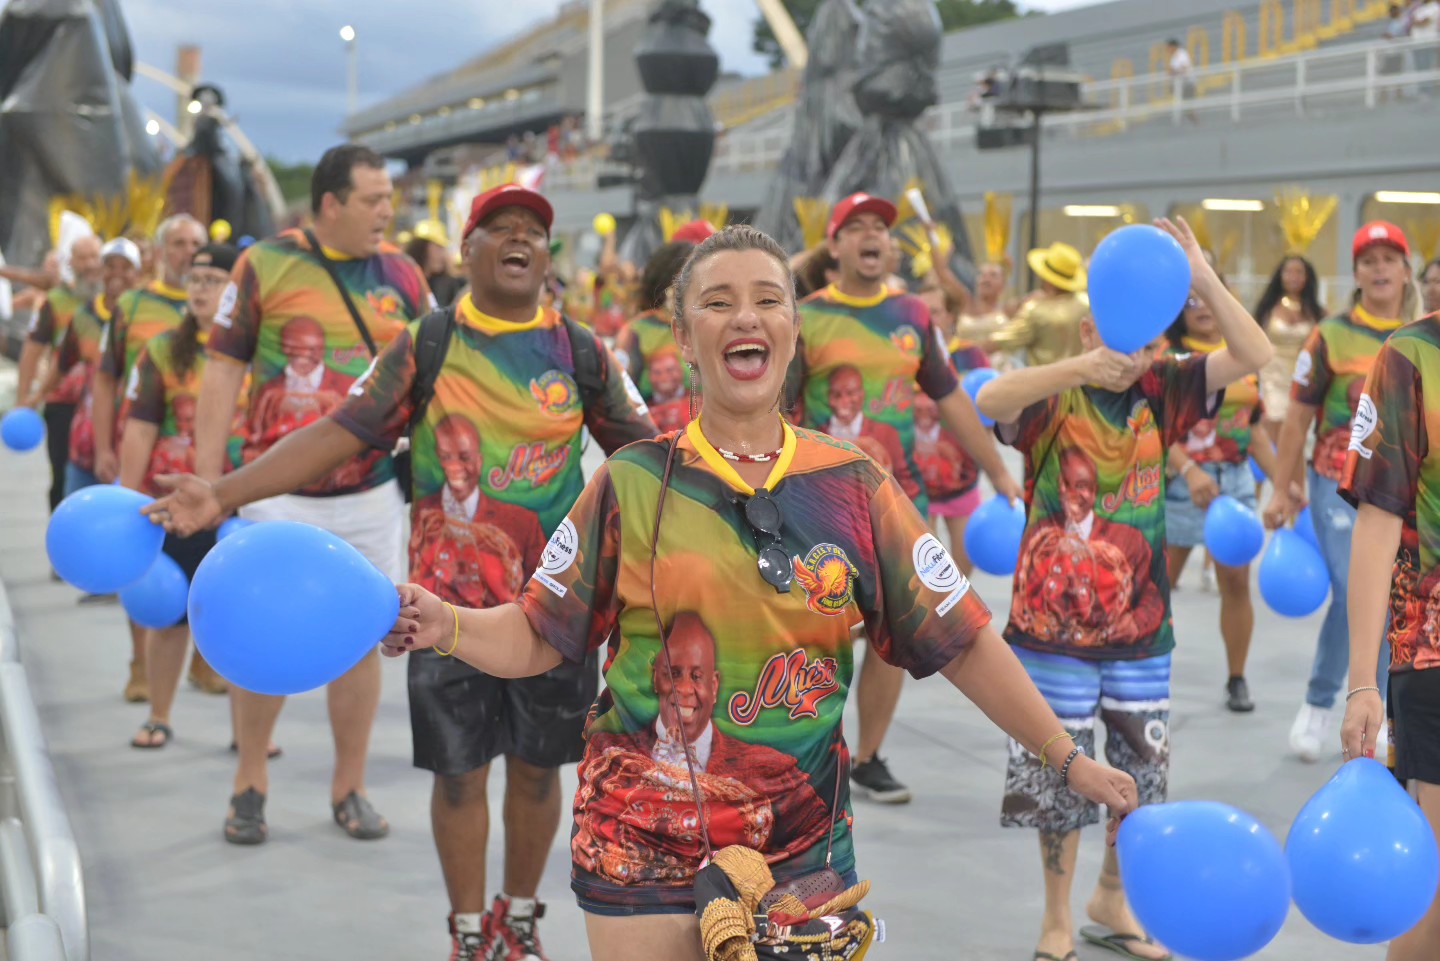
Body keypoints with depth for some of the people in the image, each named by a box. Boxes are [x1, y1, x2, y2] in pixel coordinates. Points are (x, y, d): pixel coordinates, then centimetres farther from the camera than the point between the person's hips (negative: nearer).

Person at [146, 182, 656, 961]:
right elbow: (338, 434, -9)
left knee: (536, 766, 11)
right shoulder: (424, 347, -2)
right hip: (451, 601, -1)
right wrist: (225, 492, -19)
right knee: (458, 770, 7)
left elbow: (645, 450, 5)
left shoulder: (581, 352, 1)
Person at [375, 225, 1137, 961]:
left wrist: (1068, 758, 2)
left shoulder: (856, 489, 0)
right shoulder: (632, 483, -2)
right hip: (643, 852, -1)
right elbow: (536, 636, 0)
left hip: (803, 850, 1)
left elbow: (961, 641, 4)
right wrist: (446, 626, -18)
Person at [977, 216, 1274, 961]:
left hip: (1141, 627, 4)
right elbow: (990, 401, -33)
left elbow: (1253, 357, -8)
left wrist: (1202, 279, -20)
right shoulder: (1053, 397, -12)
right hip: (1055, 625, -4)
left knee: (1143, 776, 15)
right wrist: (1085, 366, -45)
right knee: (1059, 781, 7)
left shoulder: (1158, 392, 0)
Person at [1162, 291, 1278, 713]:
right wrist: (1189, 471, -29)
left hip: (1235, 479, 4)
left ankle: (1237, 680, 11)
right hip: (1181, 480, -4)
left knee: (1236, 581, 1)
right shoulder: (1170, 358, -5)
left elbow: (1255, 428, 15)